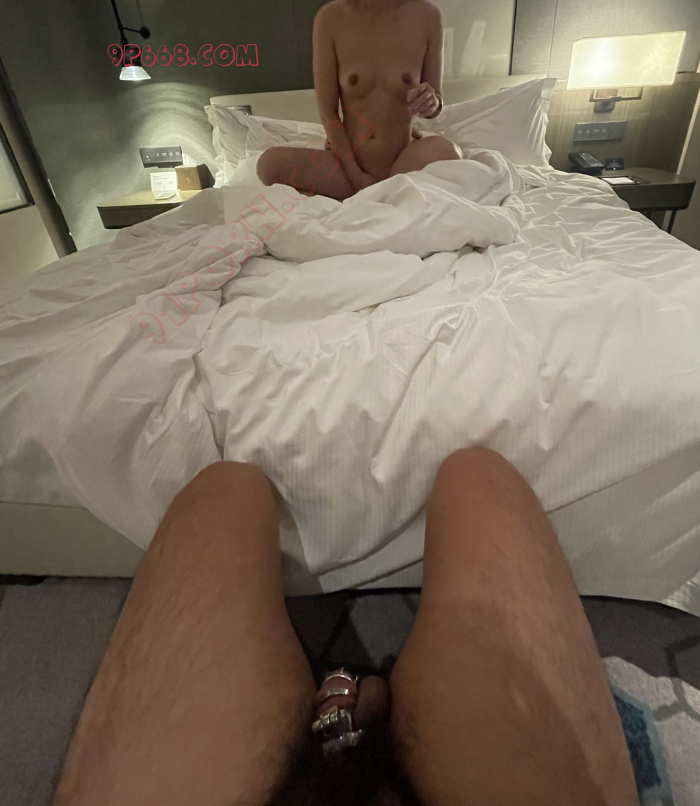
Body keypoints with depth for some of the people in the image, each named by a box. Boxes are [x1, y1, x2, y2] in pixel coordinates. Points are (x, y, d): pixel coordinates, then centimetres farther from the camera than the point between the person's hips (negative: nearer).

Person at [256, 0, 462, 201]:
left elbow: (435, 99, 7)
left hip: (403, 163, -1)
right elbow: (327, 111, -5)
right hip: (347, 163, 1)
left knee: (442, 150, -34)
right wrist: (354, 174, -11)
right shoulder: (331, 17, -5)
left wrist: (432, 103, -17)